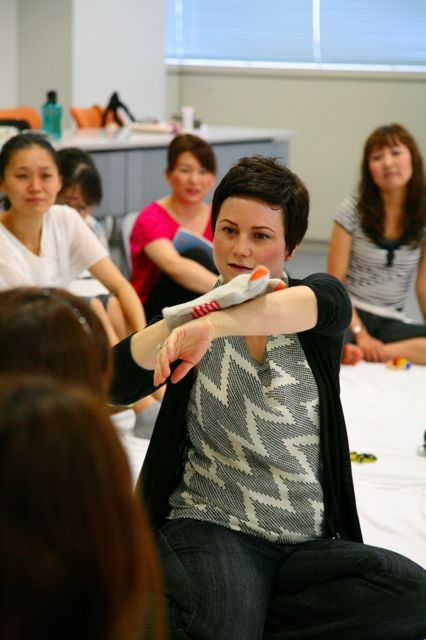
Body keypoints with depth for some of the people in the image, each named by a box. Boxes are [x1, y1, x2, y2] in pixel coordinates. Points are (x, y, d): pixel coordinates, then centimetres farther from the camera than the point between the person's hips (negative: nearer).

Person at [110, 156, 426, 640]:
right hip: (210, 526, -3)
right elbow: (115, 385, -6)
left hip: (312, 542, 3)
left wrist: (215, 324, -39)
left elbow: (318, 303, -21)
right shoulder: (194, 312, 9)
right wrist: (192, 312, -22)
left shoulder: (319, 298, 7)